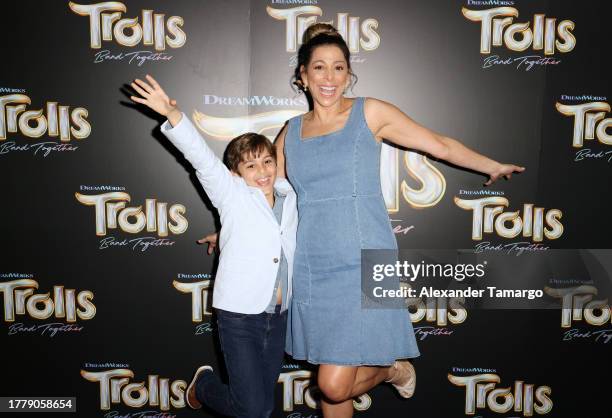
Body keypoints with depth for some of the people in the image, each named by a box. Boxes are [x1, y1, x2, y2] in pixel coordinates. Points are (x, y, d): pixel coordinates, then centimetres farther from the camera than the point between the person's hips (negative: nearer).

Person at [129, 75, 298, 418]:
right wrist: (173, 115, -32)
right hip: (240, 315, -5)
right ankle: (205, 384, 26)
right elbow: (200, 155, -19)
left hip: (278, 315, 5)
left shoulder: (290, 197, 7)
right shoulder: (232, 195, -5)